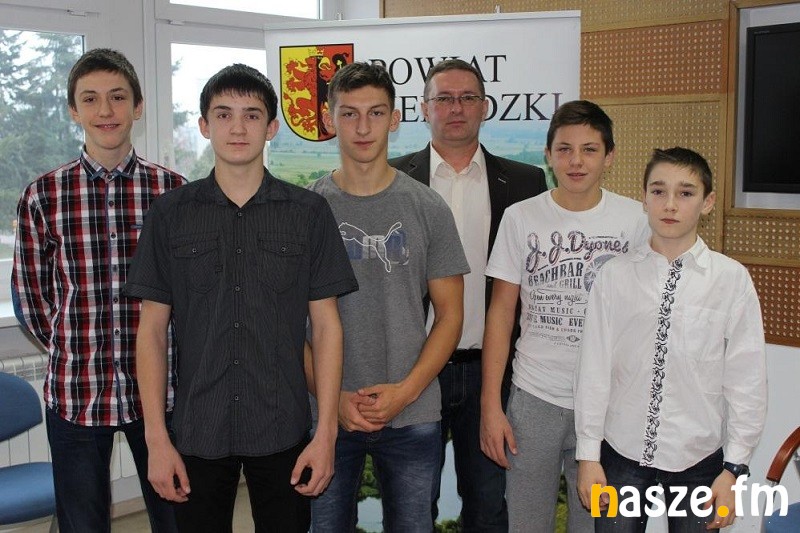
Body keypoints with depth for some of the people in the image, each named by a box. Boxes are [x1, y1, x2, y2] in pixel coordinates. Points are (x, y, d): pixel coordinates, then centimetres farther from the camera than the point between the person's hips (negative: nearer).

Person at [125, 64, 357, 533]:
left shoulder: (309, 212, -1)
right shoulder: (170, 215, 1)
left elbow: (326, 324, 0)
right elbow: (152, 330, 2)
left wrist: (326, 433, -5)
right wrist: (156, 439, -3)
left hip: (284, 432, 0)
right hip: (197, 432, 1)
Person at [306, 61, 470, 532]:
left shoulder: (428, 209, 0)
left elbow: (450, 313, 1)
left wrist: (407, 390, -10)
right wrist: (334, 397, -10)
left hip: (413, 417, 1)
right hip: (327, 415, 0)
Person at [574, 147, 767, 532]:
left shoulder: (732, 279, -6)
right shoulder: (614, 276, -4)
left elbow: (746, 380, -3)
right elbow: (594, 367, -1)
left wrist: (734, 467, -2)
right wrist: (588, 454, 1)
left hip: (699, 459, 0)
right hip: (621, 455, 1)